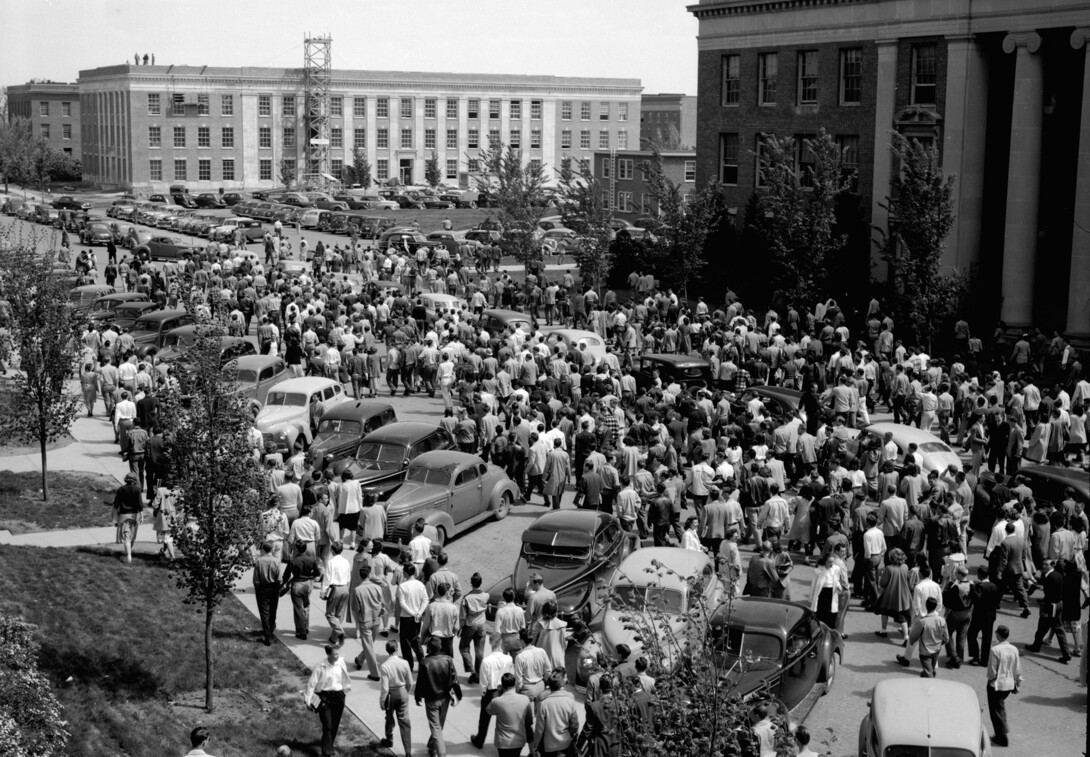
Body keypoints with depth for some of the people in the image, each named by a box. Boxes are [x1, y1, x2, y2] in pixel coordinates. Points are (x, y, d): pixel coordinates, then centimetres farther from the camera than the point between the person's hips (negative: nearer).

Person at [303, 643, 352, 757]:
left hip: (338, 696, 4)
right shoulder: (320, 667, -16)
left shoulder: (341, 664, -4)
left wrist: (346, 689, 21)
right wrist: (308, 700, -9)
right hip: (324, 697, -4)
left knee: (335, 724, 12)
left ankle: (329, 745, 34)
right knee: (327, 725, -10)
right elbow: (312, 684, -10)